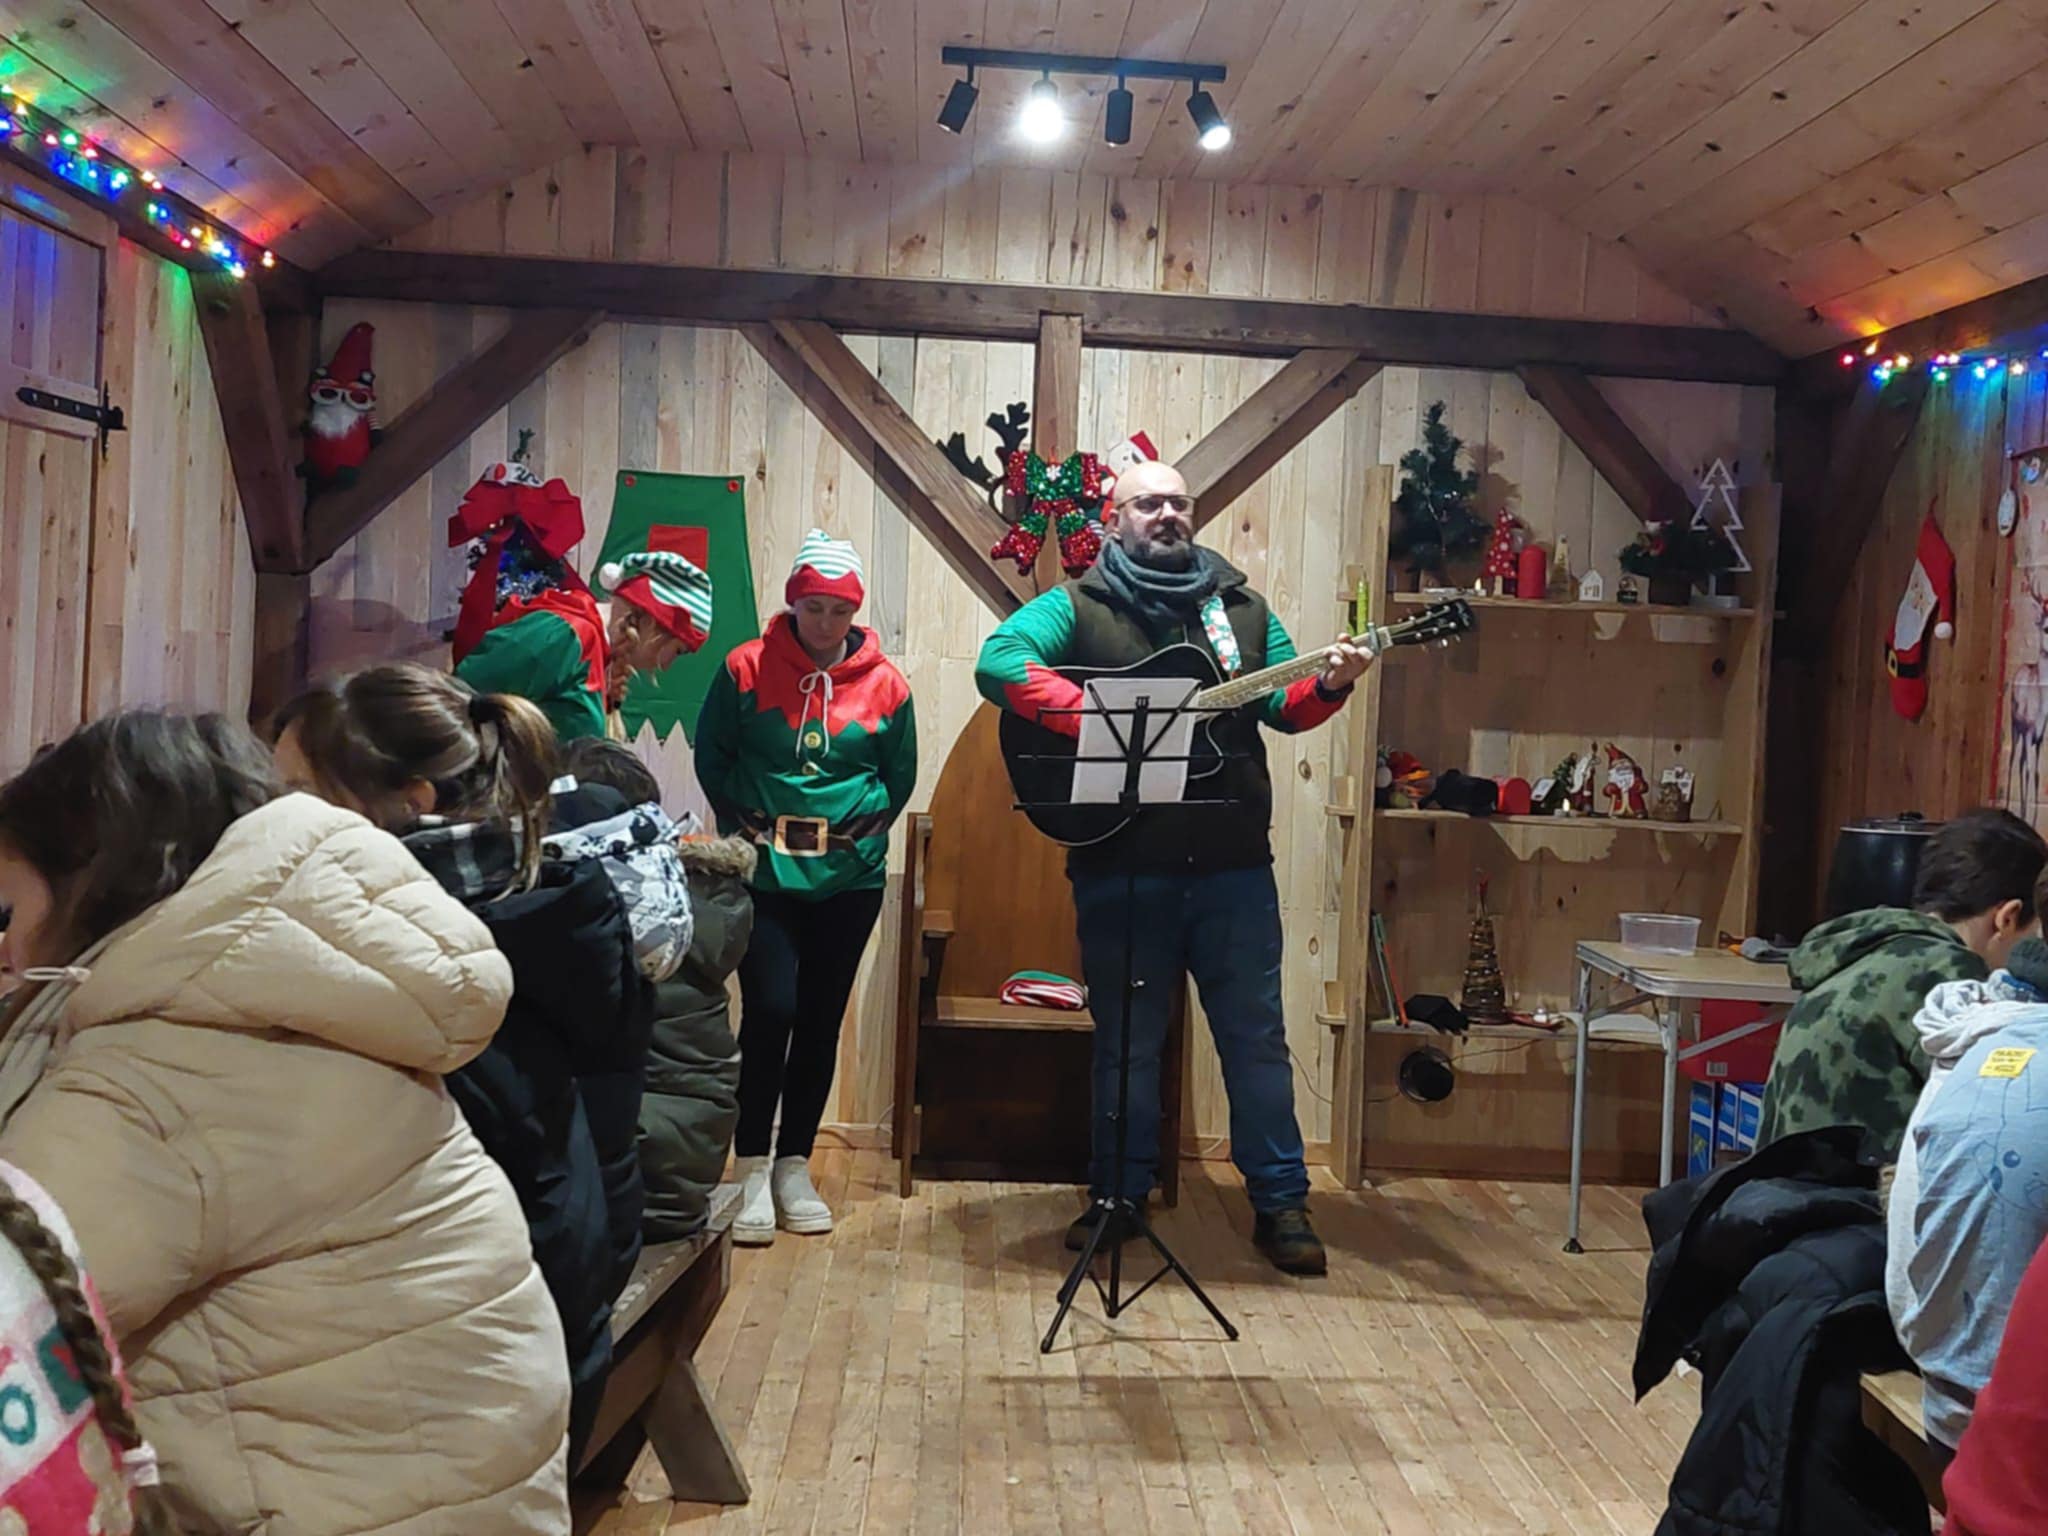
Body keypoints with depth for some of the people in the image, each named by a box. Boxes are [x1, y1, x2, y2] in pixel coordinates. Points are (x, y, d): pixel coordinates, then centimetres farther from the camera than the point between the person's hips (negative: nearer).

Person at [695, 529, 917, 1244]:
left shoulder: (884, 684, 2)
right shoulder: (748, 667, -3)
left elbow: (900, 777, 11)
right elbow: (711, 758, 5)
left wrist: (865, 831, 1)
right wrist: (743, 828, -2)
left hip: (850, 878, 2)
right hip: (766, 872, -2)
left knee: (821, 1022, 8)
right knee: (769, 1011, -10)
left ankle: (794, 1168, 21)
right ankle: (752, 1171, 4)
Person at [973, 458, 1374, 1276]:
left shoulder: (1240, 606, 14)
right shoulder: (1077, 606, 2)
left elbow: (1283, 706, 10)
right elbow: (997, 661, -14)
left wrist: (1329, 685, -12)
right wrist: (1096, 718, -23)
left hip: (1233, 864, 2)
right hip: (1122, 863, -2)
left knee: (1257, 1035, 7)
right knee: (1125, 1040, 10)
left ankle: (1281, 1202, 18)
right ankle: (1118, 1197, 25)